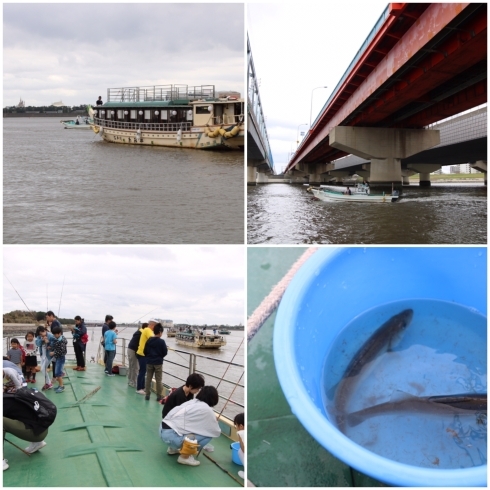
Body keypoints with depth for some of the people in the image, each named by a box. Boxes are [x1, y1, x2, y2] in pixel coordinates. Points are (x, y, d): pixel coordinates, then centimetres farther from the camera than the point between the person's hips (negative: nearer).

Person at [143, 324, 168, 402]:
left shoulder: (149, 340, -1)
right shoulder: (161, 341, -13)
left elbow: (145, 351, 4)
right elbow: (165, 352, -6)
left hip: (149, 362, 3)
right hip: (158, 363, -3)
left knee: (148, 379, 11)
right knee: (158, 380, 4)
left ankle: (147, 395, 13)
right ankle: (159, 396, 7)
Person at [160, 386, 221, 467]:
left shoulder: (192, 402, 17)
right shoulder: (207, 409, -5)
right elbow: (216, 432, 6)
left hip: (163, 430, 8)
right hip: (171, 436, -8)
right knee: (208, 434, -1)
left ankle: (173, 448, 25)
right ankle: (184, 457, 3)